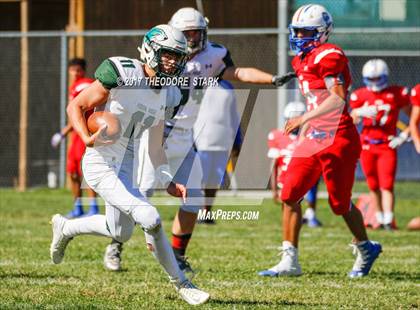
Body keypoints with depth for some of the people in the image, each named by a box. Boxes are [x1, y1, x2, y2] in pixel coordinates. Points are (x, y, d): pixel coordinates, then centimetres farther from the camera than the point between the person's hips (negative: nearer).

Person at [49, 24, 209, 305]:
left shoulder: (168, 96, 6)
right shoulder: (122, 75, -16)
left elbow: (155, 147, 14)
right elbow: (76, 106, -9)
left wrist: (169, 183, 2)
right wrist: (88, 138, -26)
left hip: (126, 167, 9)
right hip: (100, 164, -9)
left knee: (120, 233, 20)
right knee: (150, 219, -18)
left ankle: (65, 228, 45)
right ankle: (181, 284, -5)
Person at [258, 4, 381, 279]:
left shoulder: (328, 57, -15)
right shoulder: (303, 61, 13)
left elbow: (337, 100, -24)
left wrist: (304, 119, -26)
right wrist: (305, 131, 20)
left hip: (338, 139, -9)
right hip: (315, 139, 9)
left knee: (340, 203, 3)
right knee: (289, 195, -1)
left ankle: (366, 249, 28)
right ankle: (290, 261, 2)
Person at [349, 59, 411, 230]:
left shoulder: (397, 94, -3)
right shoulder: (360, 96, 2)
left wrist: (404, 135, -5)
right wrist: (359, 113, -14)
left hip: (387, 146, -3)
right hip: (367, 146, 3)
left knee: (386, 185, -13)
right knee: (373, 186, 8)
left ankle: (388, 220, -19)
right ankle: (380, 219, 18)